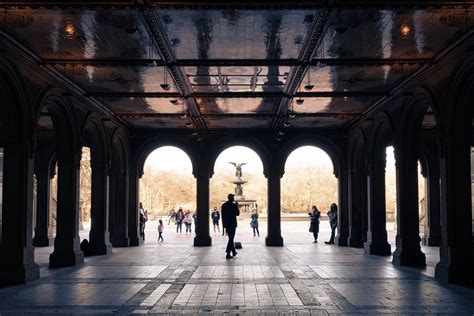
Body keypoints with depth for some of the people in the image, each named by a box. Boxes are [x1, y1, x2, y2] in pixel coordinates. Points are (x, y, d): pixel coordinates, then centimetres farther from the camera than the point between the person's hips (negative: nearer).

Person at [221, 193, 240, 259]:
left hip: (226, 224, 6)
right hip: (232, 224, -6)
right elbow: (237, 214, -5)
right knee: (231, 238, -3)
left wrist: (224, 223, 16)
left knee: (231, 238, 19)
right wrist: (237, 206, 6)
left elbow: (222, 214, 8)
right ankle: (228, 254, -9)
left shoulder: (223, 205, 5)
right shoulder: (234, 205, -12)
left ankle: (233, 251, 29)